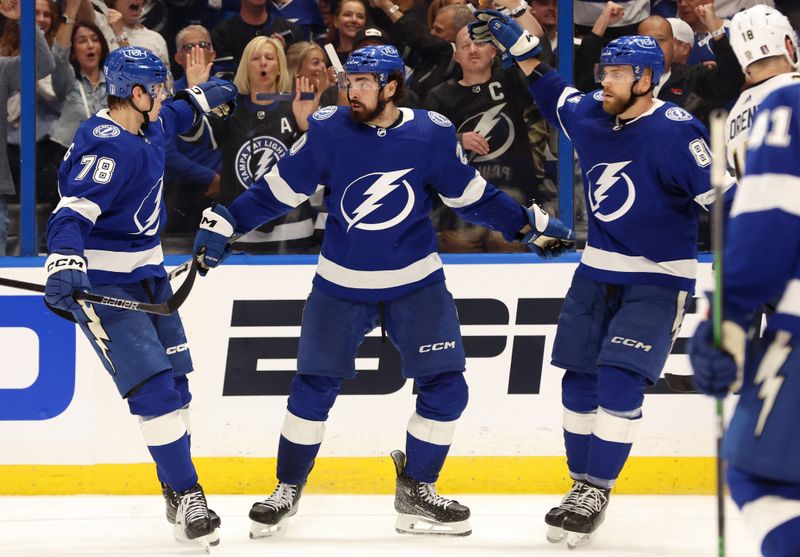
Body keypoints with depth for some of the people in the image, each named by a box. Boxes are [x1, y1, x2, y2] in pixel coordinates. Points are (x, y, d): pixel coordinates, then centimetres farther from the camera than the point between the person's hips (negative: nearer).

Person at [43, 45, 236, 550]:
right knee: (152, 386, -15)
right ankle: (185, 495, -11)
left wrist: (203, 98, 45)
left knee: (175, 382, 9)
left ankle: (179, 491, 19)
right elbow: (72, 214, -34)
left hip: (146, 275, 10)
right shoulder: (109, 148, -24)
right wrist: (65, 264, -49)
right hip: (102, 281, -10)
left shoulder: (149, 127, 5)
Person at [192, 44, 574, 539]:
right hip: (340, 285, -1)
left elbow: (471, 195, 3)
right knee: (313, 388, 2)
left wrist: (530, 225, 0)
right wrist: (223, 224, -9)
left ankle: (416, 492, 13)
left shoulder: (432, 134, -10)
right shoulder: (328, 130, -11)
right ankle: (288, 490, 20)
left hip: (417, 283, 1)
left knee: (446, 388, -4)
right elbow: (279, 190, -3)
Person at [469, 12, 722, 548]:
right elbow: (553, 91, 22)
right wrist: (515, 41, 20)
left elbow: (719, 194, -21)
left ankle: (598, 492, -5)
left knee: (619, 380, -15)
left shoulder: (673, 132, -20)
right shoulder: (589, 117, 1)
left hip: (657, 280, -7)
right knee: (579, 378, 9)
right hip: (598, 272, 7)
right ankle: (582, 485, 22)